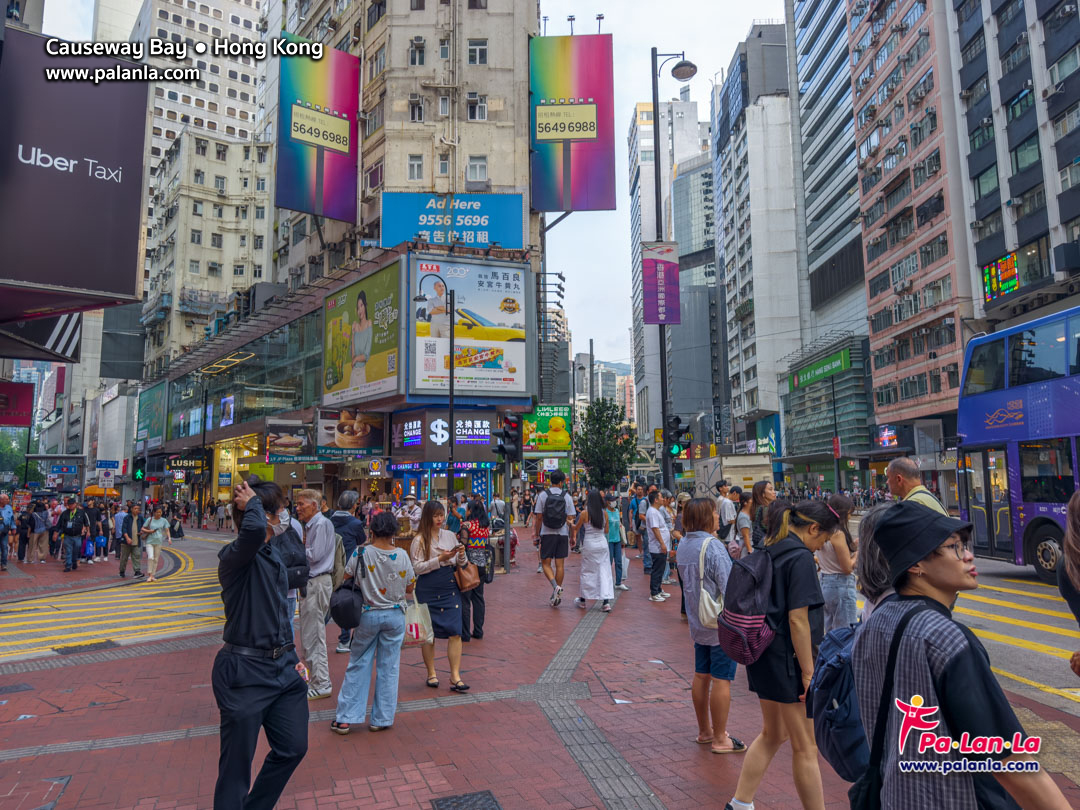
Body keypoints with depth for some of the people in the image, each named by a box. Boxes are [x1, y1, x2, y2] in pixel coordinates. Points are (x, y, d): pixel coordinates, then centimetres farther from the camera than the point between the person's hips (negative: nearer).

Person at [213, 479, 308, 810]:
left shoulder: (273, 554, 10)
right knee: (237, 762, 6)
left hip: (282, 666, 8)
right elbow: (254, 530, -42)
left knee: (293, 748, 18)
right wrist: (252, 503, -22)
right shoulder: (235, 555, -17)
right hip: (245, 671, -8)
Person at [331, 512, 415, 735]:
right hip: (395, 615, 0)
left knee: (357, 665, 12)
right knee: (389, 667, 10)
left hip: (368, 614, 0)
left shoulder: (360, 553, -12)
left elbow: (347, 578, -2)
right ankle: (381, 719, 16)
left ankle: (345, 718, 16)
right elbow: (410, 588, -1)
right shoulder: (402, 557, -9)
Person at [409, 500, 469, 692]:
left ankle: (455, 676, 2)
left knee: (455, 632, -4)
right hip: (428, 591, -3)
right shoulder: (419, 540, -4)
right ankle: (431, 674, 23)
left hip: (450, 588, 3)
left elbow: (460, 564, 14)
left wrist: (461, 555, -8)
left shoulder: (450, 536, 9)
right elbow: (417, 567, -11)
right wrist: (440, 559, -19)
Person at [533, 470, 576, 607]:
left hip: (547, 534, -1)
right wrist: (572, 537, 8)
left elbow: (539, 518, -4)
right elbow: (570, 519, -1)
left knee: (545, 564, 8)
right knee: (560, 565, 8)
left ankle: (555, 586, -16)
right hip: (562, 534, 1)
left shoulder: (542, 495, -4)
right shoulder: (567, 497, -1)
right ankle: (556, 596, 13)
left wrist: (536, 535, 5)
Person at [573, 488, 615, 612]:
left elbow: (576, 528, 4)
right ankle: (606, 601, -4)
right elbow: (606, 530, 8)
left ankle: (583, 600, 23)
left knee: (587, 572, 11)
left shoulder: (584, 513, -10)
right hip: (602, 543, 2)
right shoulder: (604, 513, -1)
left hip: (589, 543, -2)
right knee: (604, 572, 4)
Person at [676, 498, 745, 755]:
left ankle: (704, 731, 29)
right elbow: (729, 589, -22)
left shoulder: (683, 545, 4)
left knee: (701, 676, 15)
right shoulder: (713, 546, -21)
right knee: (721, 680, 2)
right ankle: (720, 739, 11)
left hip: (697, 622, 8)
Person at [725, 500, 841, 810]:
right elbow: (798, 619, -22)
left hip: (763, 654, 9)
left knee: (772, 734, 22)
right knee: (805, 748, 6)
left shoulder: (768, 552, 8)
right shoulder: (800, 557, -18)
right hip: (787, 659, -9)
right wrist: (808, 671, -16)